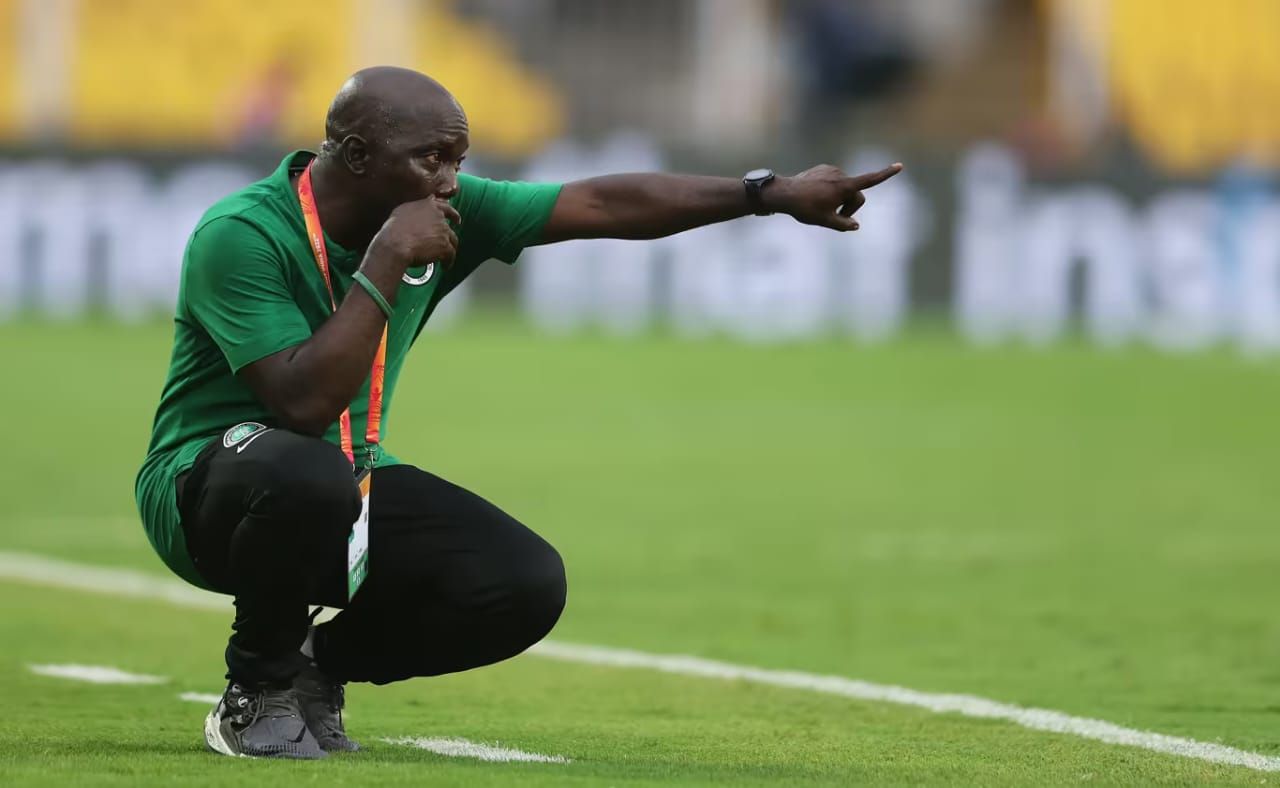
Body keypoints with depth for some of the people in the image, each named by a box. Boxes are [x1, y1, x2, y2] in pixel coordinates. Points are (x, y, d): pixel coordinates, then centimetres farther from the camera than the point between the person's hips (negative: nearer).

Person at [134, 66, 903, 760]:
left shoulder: (448, 213, -3)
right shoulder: (241, 236, -23)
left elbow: (603, 204, 0)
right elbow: (305, 404, -31)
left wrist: (774, 193, -3)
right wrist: (385, 265, -30)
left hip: (348, 491, 6)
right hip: (207, 489, -6)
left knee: (528, 584, -15)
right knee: (311, 472, -41)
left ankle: (318, 666, 8)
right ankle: (260, 679, -11)